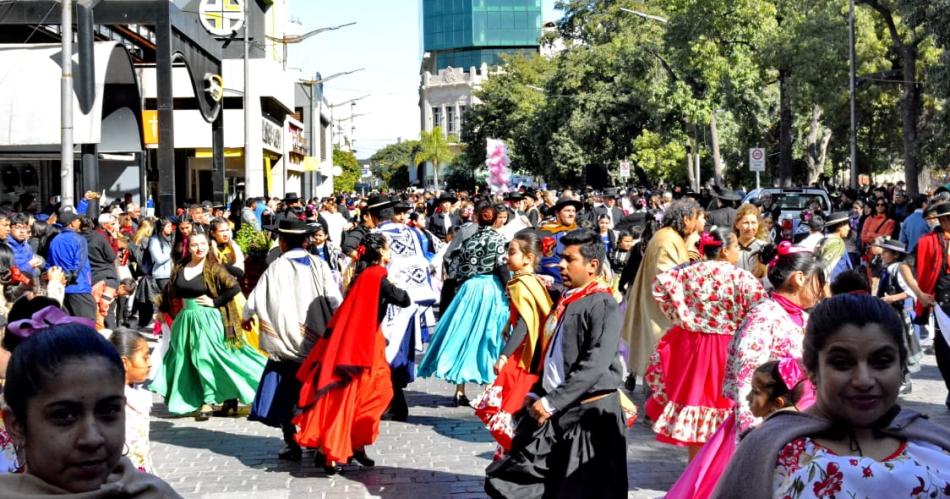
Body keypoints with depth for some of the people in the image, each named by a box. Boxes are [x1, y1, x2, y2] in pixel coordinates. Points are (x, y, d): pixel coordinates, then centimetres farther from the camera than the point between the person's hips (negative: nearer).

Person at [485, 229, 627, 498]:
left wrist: (553, 402, -22)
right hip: (553, 411, 9)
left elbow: (596, 364, -22)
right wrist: (537, 393, 8)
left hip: (589, 411, -9)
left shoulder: (603, 304, -13)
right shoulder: (565, 300, 13)